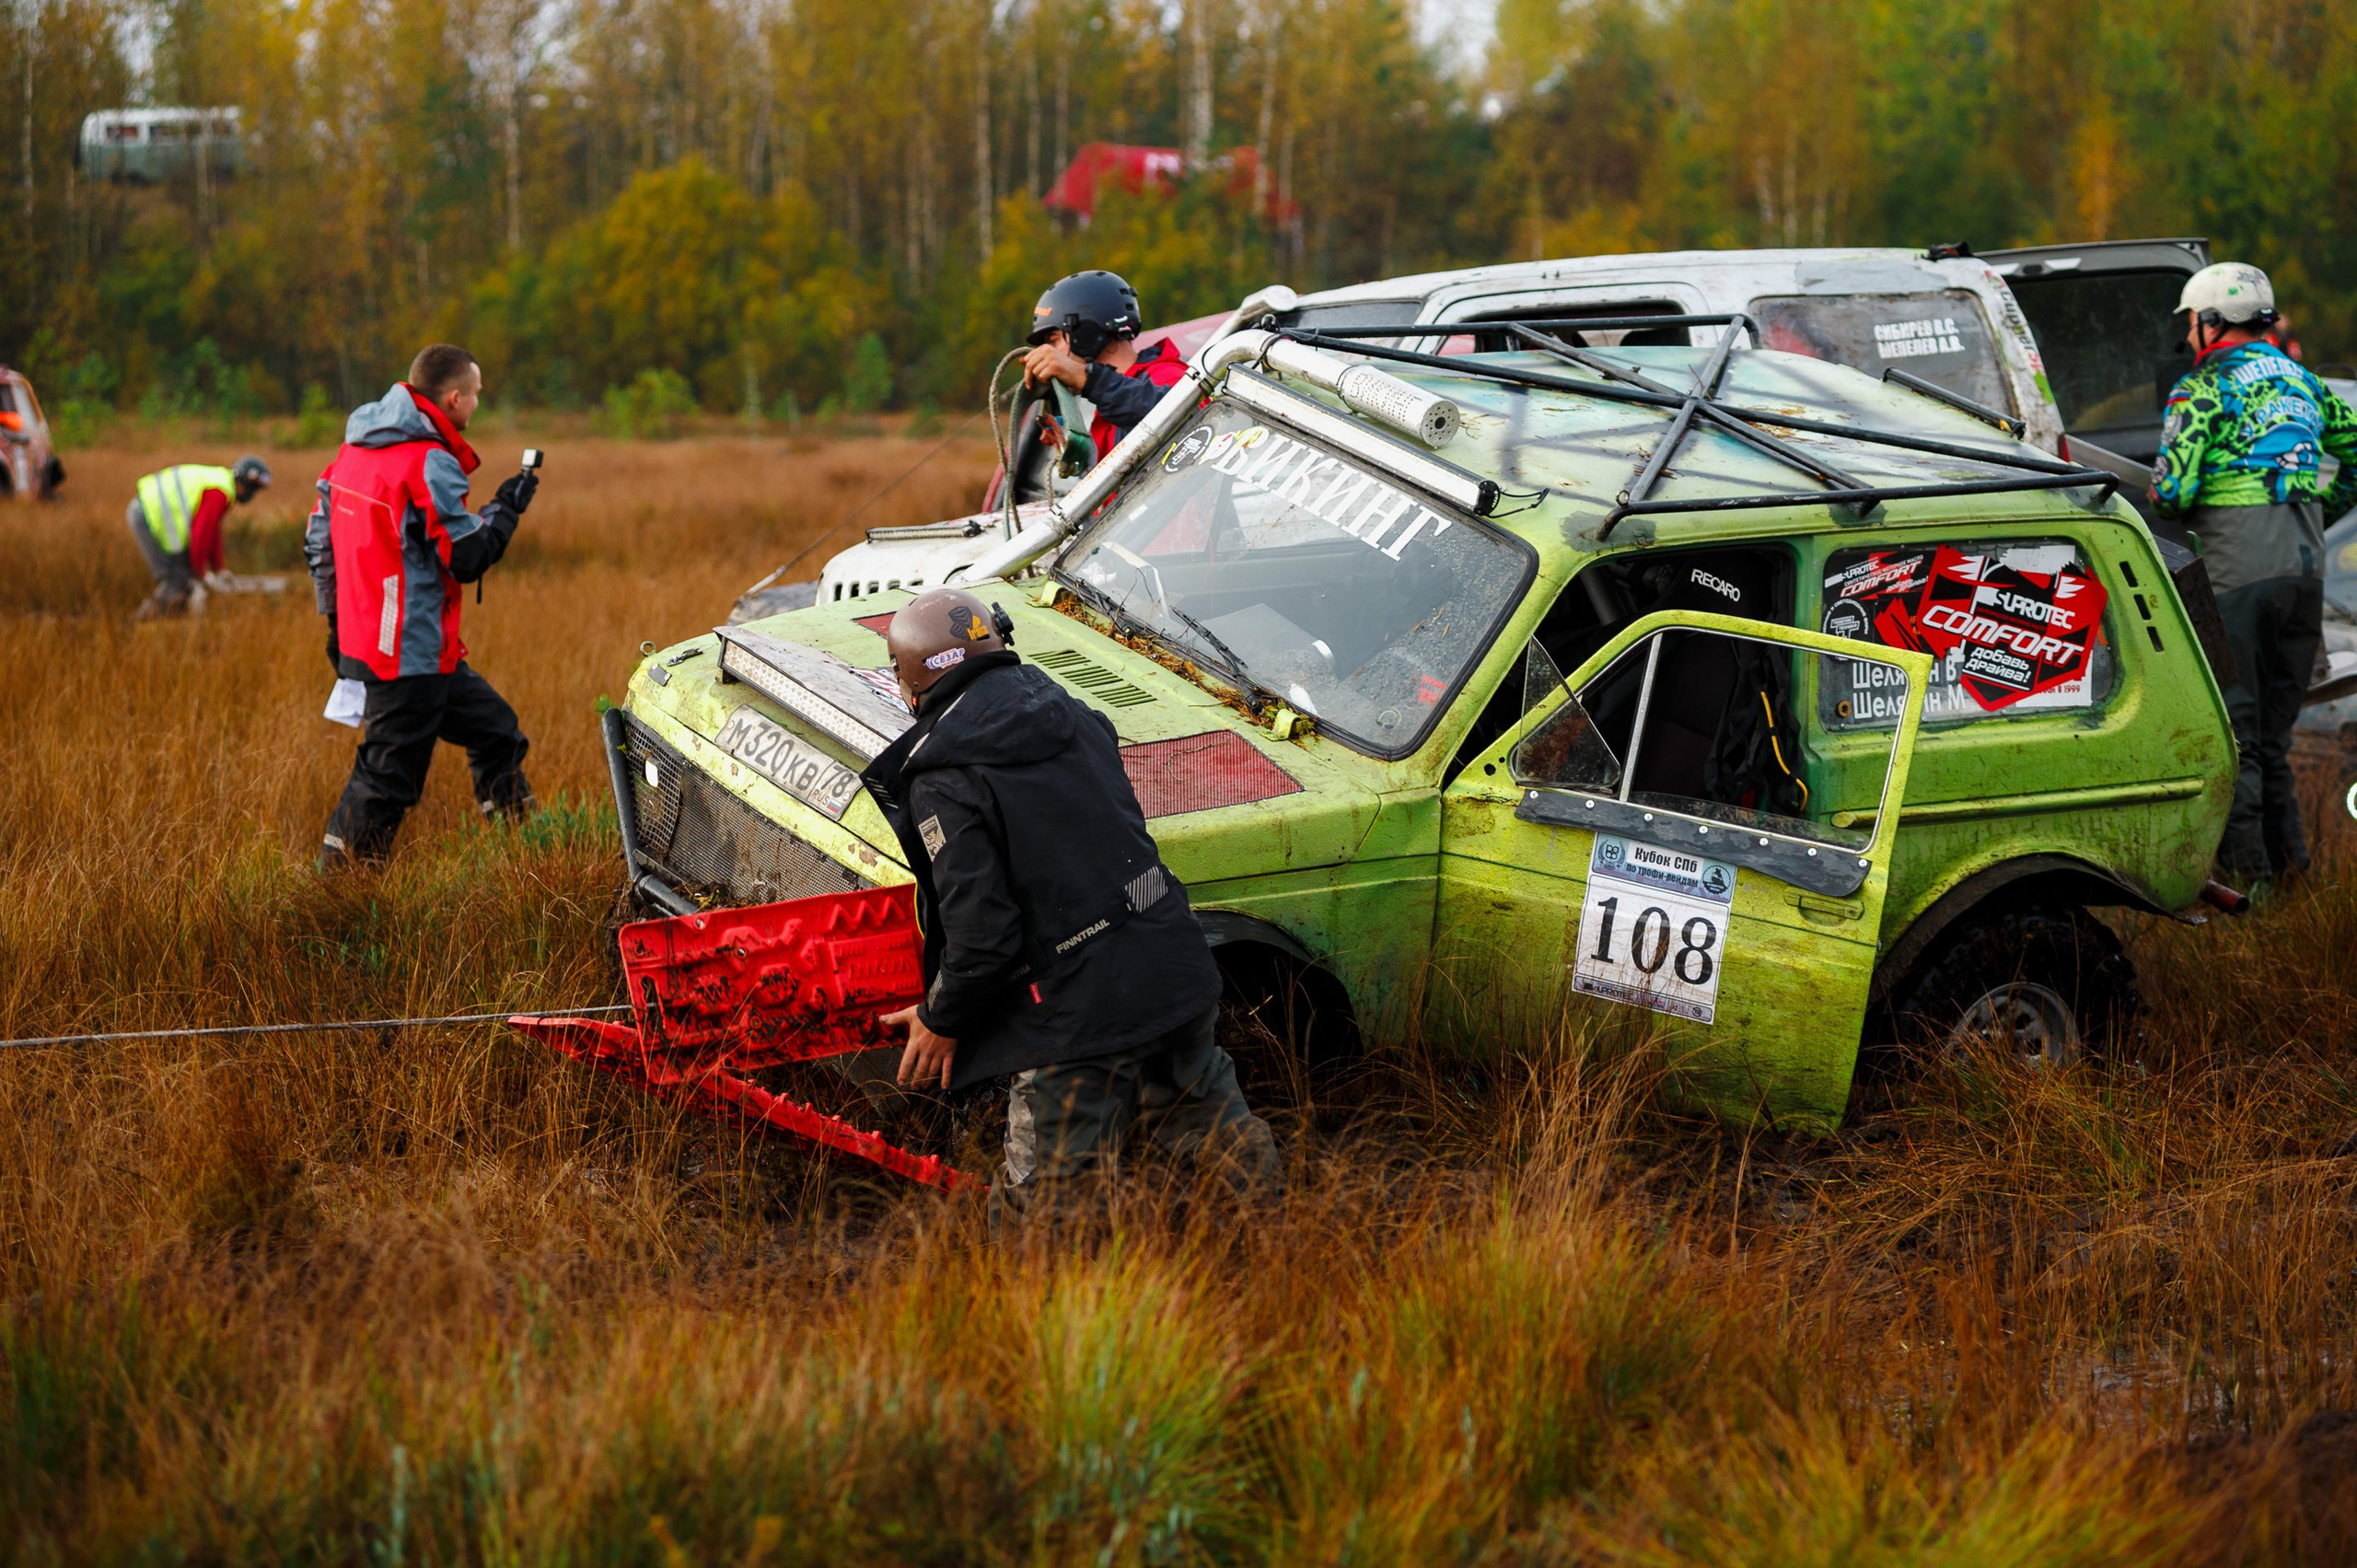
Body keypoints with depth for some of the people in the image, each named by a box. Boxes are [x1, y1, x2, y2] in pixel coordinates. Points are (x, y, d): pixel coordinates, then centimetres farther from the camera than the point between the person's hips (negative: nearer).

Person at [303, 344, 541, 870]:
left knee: (495, 730, 18)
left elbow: (319, 542, 16)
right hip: (411, 653, -10)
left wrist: (338, 621, 23)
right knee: (387, 777, -3)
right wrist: (505, 508, -1)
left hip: (364, 640, 10)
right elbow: (466, 557, -16)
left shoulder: (353, 452, 10)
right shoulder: (431, 463, -17)